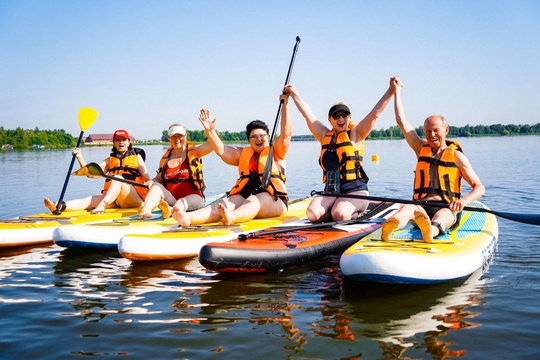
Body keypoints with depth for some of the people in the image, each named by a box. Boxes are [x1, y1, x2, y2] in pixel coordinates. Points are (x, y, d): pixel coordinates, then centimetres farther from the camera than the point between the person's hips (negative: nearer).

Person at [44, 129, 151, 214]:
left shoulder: (136, 156, 18)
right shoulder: (110, 160, 24)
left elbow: (146, 175, 3)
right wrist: (80, 157, -1)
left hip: (135, 198, -3)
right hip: (113, 199, 3)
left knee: (118, 178, -30)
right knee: (94, 199, -25)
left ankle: (102, 205, -52)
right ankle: (61, 206, -48)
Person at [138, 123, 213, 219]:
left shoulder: (193, 151, 5)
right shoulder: (165, 158, 14)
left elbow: (212, 145, -9)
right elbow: (159, 178, 19)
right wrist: (151, 182, -3)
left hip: (192, 196, -3)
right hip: (171, 198, 3)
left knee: (180, 204, -35)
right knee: (156, 186, -25)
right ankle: (146, 210, -51)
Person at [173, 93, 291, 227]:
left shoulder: (275, 152, 13)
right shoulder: (243, 154, 22)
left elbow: (286, 133, -1)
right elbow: (221, 150, 11)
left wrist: (285, 106, -7)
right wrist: (210, 131, -3)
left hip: (273, 201, -3)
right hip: (245, 197, 3)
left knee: (254, 201, -36)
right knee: (228, 203, -27)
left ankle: (232, 217, -69)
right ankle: (189, 218, -53)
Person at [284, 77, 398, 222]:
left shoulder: (355, 135, 4)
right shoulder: (325, 136, 14)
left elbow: (375, 113, -3)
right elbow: (308, 114, 21)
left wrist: (391, 90, -9)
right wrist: (294, 93, 27)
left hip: (355, 191, -3)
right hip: (331, 191, 3)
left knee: (340, 214, -31)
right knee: (312, 214, -24)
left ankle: (353, 214, 2)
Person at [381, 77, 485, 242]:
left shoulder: (456, 155, 7)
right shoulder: (422, 148, 18)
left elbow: (479, 188, 3)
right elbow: (401, 121, 18)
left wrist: (465, 200, -20)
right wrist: (397, 90, 21)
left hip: (447, 209, -2)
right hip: (421, 207, 2)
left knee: (441, 216, -39)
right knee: (407, 208, -34)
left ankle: (431, 230, -75)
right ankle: (390, 226, -68)